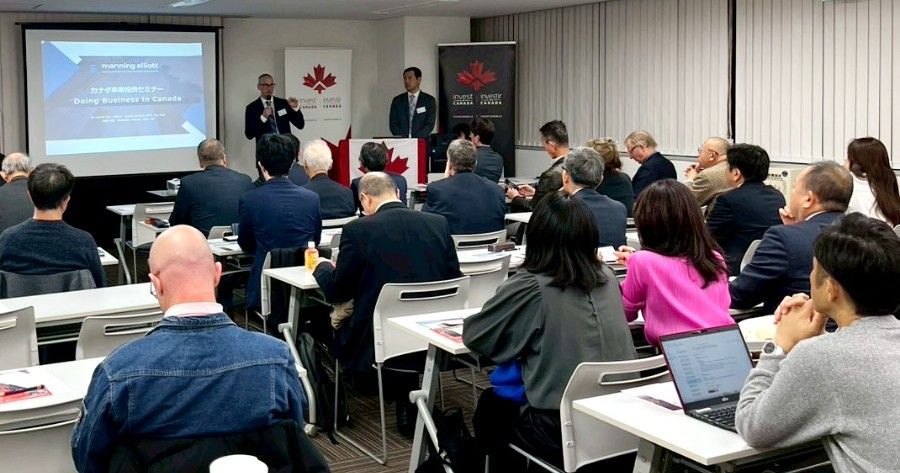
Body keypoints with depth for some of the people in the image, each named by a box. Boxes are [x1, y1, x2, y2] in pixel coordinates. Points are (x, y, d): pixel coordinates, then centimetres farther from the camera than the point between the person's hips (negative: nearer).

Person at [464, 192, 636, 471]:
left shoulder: (530, 286, -15)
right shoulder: (606, 277, 1)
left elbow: (473, 335, -4)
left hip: (560, 429, -5)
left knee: (491, 403, 24)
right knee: (504, 395, 28)